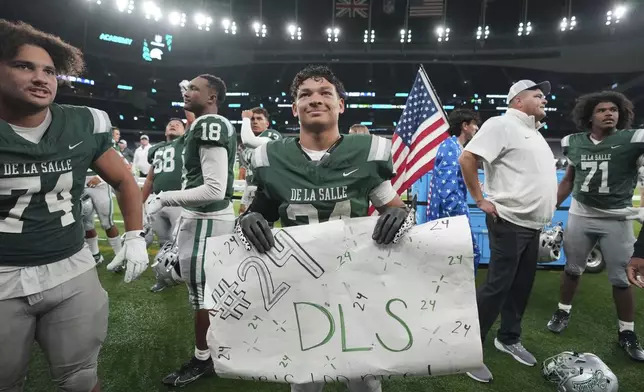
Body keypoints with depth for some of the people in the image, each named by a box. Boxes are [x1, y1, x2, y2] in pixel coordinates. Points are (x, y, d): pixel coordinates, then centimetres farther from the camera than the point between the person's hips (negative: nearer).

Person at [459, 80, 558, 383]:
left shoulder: (533, 131, 19)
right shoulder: (503, 124, -10)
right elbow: (466, 159, -20)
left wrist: (544, 213, 18)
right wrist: (480, 200, -18)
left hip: (532, 223, 9)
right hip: (509, 221, -9)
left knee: (521, 285, 16)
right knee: (498, 286, -6)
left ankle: (509, 339, 32)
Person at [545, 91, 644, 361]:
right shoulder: (575, 143, 1)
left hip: (616, 219, -2)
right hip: (580, 216, 2)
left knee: (621, 278, 7)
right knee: (572, 269, 15)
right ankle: (563, 311, 34)